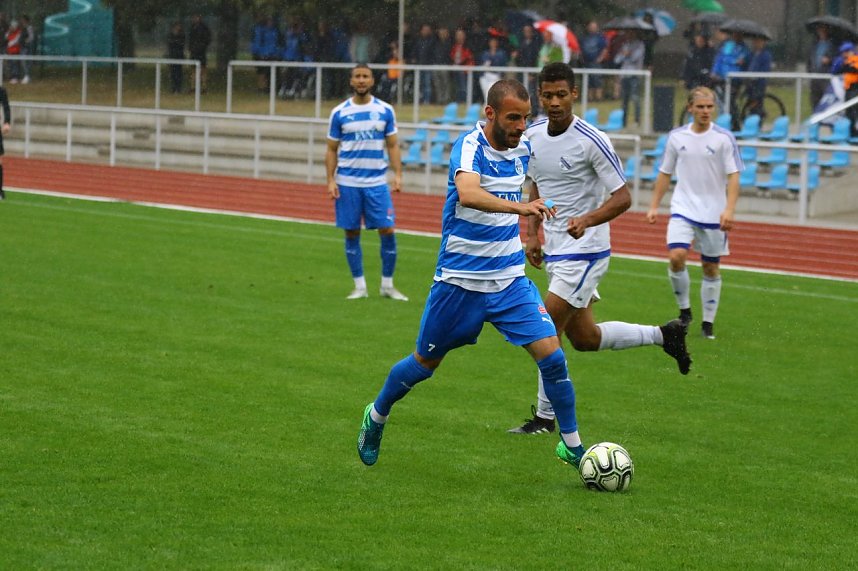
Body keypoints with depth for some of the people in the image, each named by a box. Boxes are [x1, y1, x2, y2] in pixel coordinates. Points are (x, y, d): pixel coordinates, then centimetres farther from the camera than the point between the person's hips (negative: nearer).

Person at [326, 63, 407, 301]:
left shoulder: (385, 111, 4)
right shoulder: (339, 112, 2)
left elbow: (392, 145, 8)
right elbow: (332, 150, 6)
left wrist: (398, 174, -4)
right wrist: (331, 180, -4)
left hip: (377, 181, 0)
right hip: (347, 183, 0)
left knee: (387, 231, -4)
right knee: (352, 234, 3)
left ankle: (387, 285, 9)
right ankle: (360, 286, 12)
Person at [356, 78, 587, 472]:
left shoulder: (522, 147, 1)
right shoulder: (470, 146, -20)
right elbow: (467, 193, -42)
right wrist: (518, 206, -55)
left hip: (511, 279, 5)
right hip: (460, 280, -5)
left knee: (551, 355, -10)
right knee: (424, 363, 12)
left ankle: (572, 446, 4)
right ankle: (376, 416, 38)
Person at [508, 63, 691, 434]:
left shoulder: (591, 141, -17)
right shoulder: (532, 136, 3)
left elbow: (622, 197, -15)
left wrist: (587, 220, -31)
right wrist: (532, 233, 8)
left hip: (585, 251, -8)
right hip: (554, 250, 8)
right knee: (584, 339, 14)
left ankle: (545, 417, 0)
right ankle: (663, 335, 32)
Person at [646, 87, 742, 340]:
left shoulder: (724, 138, -4)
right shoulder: (676, 137, 3)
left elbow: (733, 176, -7)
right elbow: (665, 173, 13)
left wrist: (729, 209, -19)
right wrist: (654, 206, 9)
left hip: (714, 214, -1)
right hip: (683, 209, 1)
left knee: (711, 268, 5)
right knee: (676, 256, -19)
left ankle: (708, 323, 17)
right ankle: (684, 310, 1)